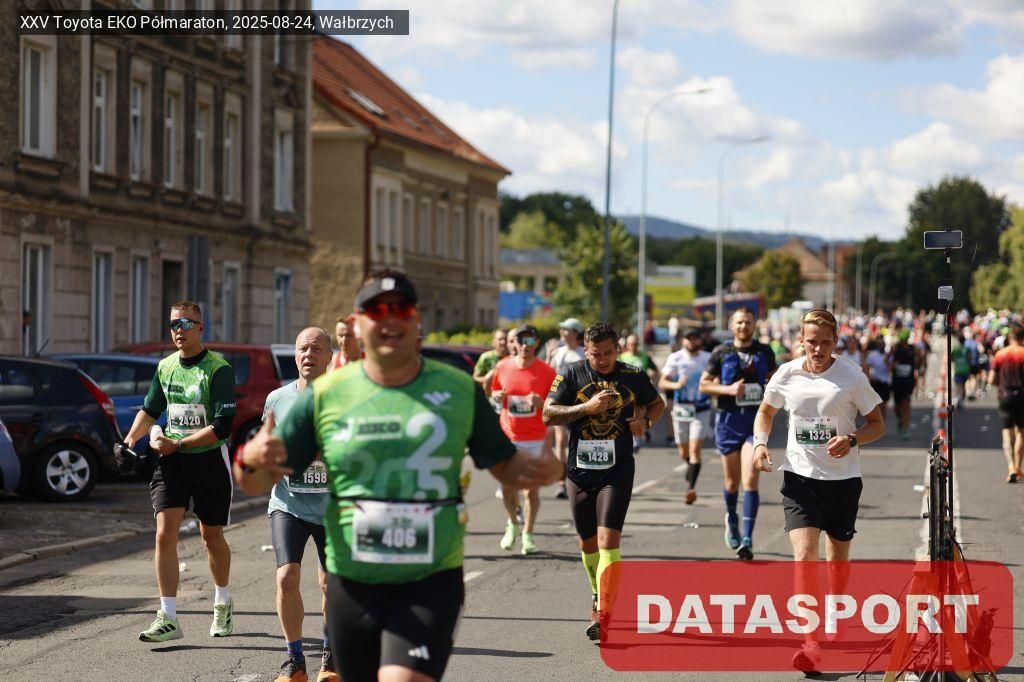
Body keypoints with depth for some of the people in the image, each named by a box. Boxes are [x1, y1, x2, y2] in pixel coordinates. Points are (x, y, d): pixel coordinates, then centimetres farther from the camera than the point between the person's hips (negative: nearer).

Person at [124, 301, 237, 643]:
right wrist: (131, 440, 6)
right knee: (165, 534, -10)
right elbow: (150, 410, 22)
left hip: (210, 460, -4)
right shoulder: (165, 367, 6)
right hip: (171, 461, 4)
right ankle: (168, 618, -9)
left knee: (211, 536, 10)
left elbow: (222, 427, -18)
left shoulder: (218, 369, -13)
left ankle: (223, 604, 35)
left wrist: (176, 444, -19)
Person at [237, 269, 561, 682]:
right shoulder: (325, 395, 0)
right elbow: (257, 484, 2)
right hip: (351, 586, 2)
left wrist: (543, 470, -12)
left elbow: (505, 465, 11)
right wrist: (251, 461, -23)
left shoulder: (459, 390, 1)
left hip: (431, 585, -2)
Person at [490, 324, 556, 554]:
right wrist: (497, 396, -6)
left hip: (535, 439, -2)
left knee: (531, 487, -2)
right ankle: (513, 524, 30)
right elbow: (494, 392, 17)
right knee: (507, 485, 4)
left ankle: (528, 534, 11)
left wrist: (541, 403, -20)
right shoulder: (503, 367, 3)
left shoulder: (546, 372, -4)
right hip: (508, 437, 2)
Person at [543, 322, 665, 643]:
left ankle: (602, 612, -20)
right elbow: (548, 414, -7)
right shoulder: (572, 375, -1)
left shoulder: (633, 376, 2)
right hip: (580, 469, 2)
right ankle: (599, 594, 40)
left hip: (617, 471, -2)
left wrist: (645, 421, -2)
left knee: (608, 539, -16)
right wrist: (587, 407, -18)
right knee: (588, 542, 14)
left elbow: (657, 403, 20)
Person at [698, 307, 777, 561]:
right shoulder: (722, 353, 3)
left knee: (750, 480, -13)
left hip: (755, 420, -1)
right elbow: (703, 384, 4)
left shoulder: (764, 352, 6)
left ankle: (747, 538, -14)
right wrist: (728, 389, -12)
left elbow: (775, 378, 21)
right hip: (729, 419, 1)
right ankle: (731, 519, 41)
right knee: (732, 481, 11)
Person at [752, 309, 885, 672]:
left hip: (843, 479, 0)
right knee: (804, 555, -16)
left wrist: (852, 440, -19)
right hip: (799, 478, 0)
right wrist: (760, 443, -1)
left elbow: (878, 424, 1)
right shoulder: (786, 375, -1)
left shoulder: (852, 376, -7)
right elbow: (765, 412, 17)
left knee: (837, 559, 13)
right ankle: (810, 642, -21)